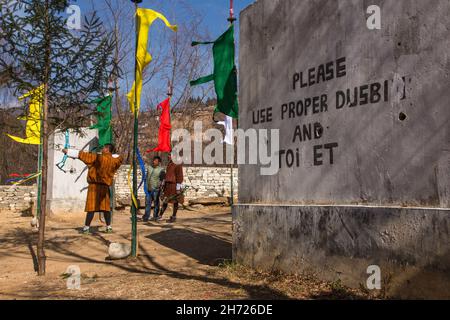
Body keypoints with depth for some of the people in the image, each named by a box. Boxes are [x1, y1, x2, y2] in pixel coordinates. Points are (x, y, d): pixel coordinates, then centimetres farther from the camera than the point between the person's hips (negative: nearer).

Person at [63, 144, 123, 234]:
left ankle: (87, 227, 0)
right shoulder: (114, 161, 3)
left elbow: (81, 154, -7)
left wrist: (68, 151, -2)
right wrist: (110, 155, 26)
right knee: (106, 207, 13)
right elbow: (120, 158, 28)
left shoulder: (98, 158, -10)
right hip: (105, 186, 4)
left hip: (94, 186, -4)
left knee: (91, 207, -2)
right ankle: (108, 227, 17)